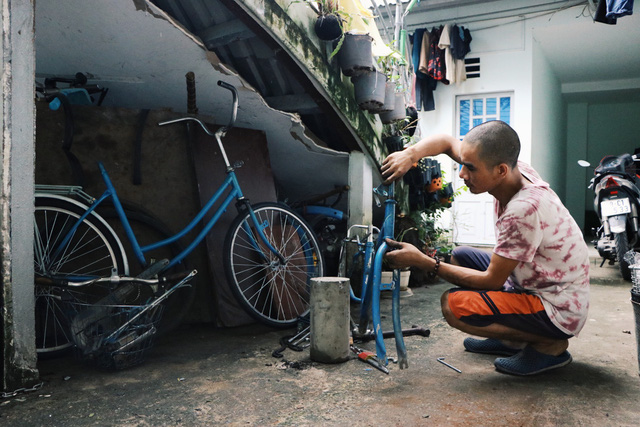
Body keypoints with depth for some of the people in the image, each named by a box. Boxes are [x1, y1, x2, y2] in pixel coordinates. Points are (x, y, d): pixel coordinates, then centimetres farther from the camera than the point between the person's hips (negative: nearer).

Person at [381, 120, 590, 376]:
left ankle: (549, 345, -4)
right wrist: (411, 154, -15)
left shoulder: (525, 209, -32)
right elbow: (447, 142, 5)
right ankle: (513, 340, 15)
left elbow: (493, 280, -23)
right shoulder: (514, 173, -7)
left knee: (454, 304, -23)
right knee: (460, 256, 12)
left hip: (559, 312, -9)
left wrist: (423, 263, -22)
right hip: (532, 286, 9)